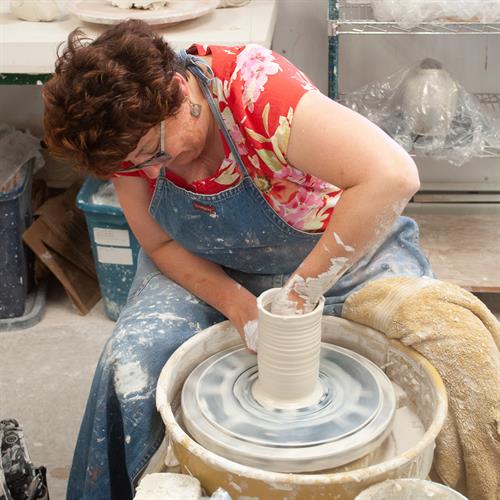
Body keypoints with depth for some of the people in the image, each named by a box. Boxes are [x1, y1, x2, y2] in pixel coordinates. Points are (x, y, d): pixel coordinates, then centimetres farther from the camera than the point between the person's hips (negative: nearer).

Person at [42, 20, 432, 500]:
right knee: (132, 362, -20)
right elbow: (162, 245, -5)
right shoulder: (128, 133, -18)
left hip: (345, 246, -2)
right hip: (211, 271, 3)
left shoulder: (257, 87, -34)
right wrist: (235, 303, -22)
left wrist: (303, 287, -39)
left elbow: (391, 178, -44)